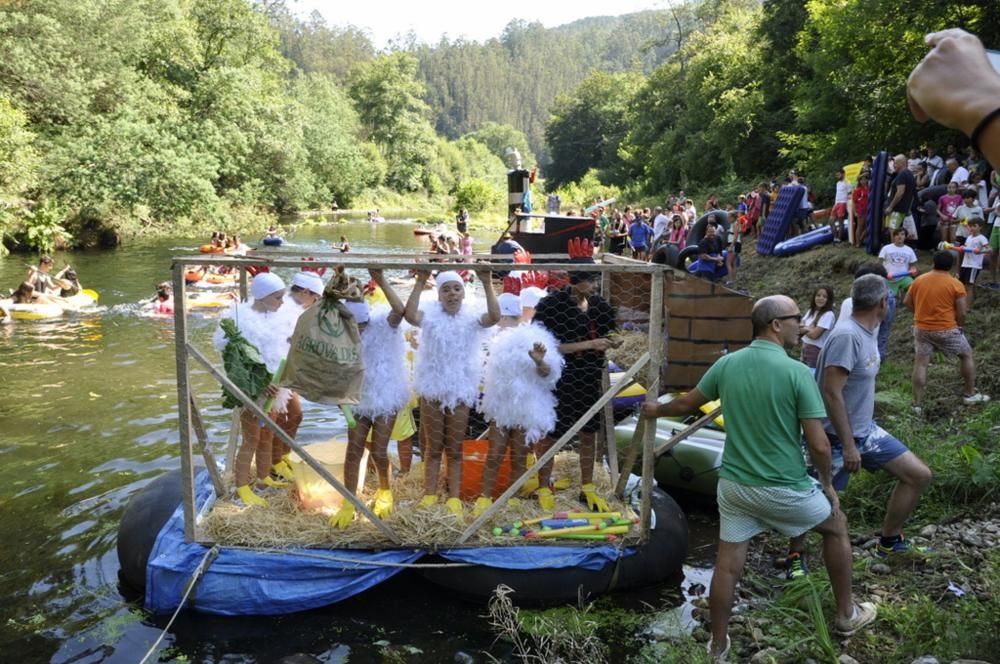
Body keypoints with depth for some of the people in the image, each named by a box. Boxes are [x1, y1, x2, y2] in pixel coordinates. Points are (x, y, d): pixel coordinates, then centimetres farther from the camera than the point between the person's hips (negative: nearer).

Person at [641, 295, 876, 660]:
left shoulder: (726, 364, -3)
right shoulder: (798, 372, -17)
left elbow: (687, 403, 12)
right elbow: (818, 444, -17)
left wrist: (657, 410, 33)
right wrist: (827, 484, 2)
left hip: (734, 485, 4)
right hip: (785, 489, -4)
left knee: (727, 564, 13)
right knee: (836, 525, 24)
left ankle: (717, 647, 26)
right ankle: (847, 614, 40)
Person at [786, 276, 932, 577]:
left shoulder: (867, 332, 5)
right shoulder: (847, 335, -24)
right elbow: (831, 393, -27)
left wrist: (860, 434, 21)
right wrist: (848, 444, -25)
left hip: (866, 430, 9)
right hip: (837, 437, -9)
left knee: (919, 475, 10)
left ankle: (889, 541, 24)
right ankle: (795, 557, 24)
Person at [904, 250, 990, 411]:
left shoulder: (918, 280, 1)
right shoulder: (956, 284, -9)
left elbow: (907, 303, 7)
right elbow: (962, 313, -9)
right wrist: (957, 325, 8)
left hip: (922, 329, 3)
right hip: (946, 330, -3)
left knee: (921, 363, 8)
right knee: (966, 355, 19)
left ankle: (917, 403, 7)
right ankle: (970, 394, 28)